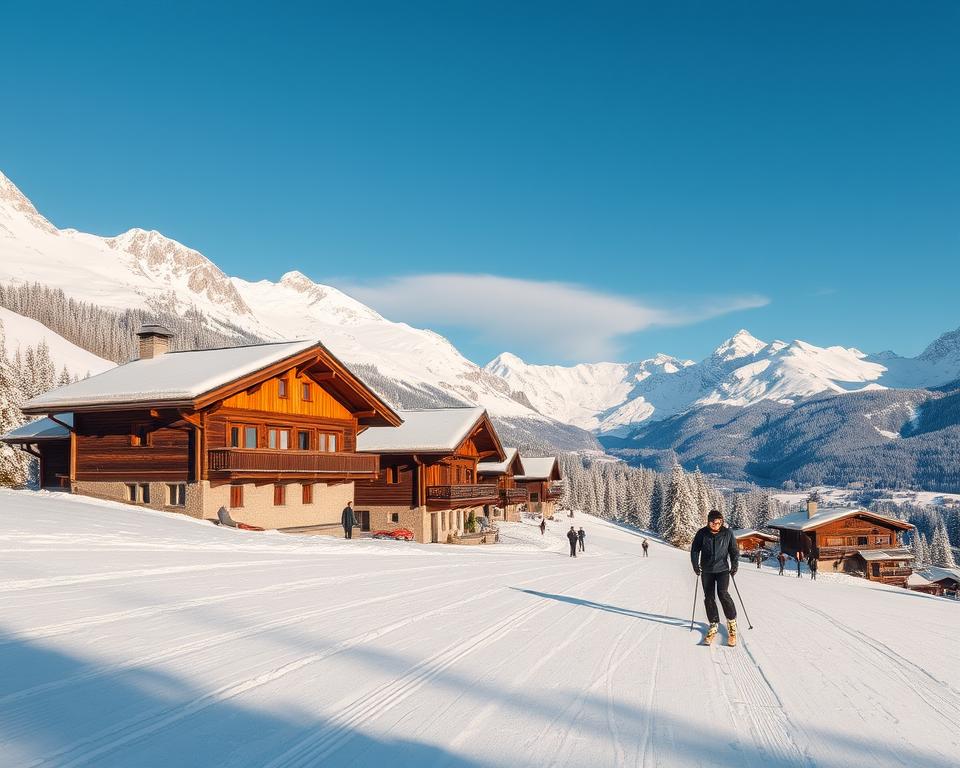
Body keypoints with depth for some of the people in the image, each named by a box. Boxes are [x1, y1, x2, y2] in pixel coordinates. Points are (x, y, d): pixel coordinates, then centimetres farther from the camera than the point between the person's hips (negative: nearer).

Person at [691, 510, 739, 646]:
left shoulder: (728, 533, -5)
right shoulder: (702, 533, -5)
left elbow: (734, 551, 6)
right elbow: (694, 550, 4)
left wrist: (734, 566, -1)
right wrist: (696, 566, -3)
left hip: (723, 569, -2)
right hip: (706, 571, 2)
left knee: (723, 593, -17)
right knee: (708, 598, 2)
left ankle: (732, 622, -1)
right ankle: (713, 625, 14)